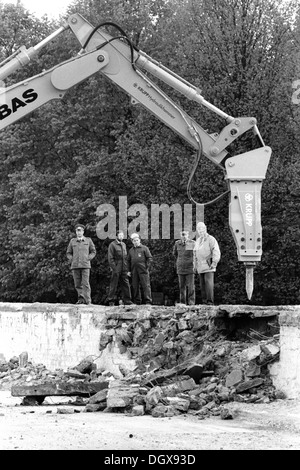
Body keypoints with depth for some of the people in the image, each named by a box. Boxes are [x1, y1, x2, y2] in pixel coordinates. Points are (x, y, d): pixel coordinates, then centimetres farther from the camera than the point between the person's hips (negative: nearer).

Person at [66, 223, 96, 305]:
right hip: (75, 265, 2)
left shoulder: (88, 240, 8)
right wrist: (72, 260, 2)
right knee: (77, 284, 0)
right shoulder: (72, 241, 12)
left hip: (85, 265, -2)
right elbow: (68, 253, 18)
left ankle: (87, 300, -7)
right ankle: (81, 298, 9)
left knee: (85, 283, -9)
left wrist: (88, 259, 0)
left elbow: (93, 252, 13)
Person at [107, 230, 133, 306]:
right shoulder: (112, 245, -3)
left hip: (124, 269, 6)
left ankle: (127, 300, 8)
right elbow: (110, 258, -8)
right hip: (116, 269, -6)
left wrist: (127, 268, 12)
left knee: (126, 285, 4)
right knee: (113, 285, -2)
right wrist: (114, 268, -15)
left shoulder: (123, 244, 17)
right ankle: (111, 301, 4)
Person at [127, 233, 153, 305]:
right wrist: (129, 270, 12)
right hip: (134, 271, 5)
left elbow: (150, 258, 1)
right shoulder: (131, 250, 18)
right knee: (135, 287, 5)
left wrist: (147, 267, -7)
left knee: (146, 286, -8)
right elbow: (129, 261, 22)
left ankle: (148, 301, -9)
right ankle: (137, 302, 12)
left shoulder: (144, 248, 5)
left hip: (143, 270, -5)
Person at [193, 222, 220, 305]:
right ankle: (204, 301, 4)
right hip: (200, 266, 6)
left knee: (208, 283, -15)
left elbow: (216, 252, -9)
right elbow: (195, 254, 24)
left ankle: (210, 301, -18)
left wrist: (214, 263, -17)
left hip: (209, 266, -6)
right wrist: (195, 266, 20)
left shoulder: (211, 239, -4)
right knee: (202, 285, 3)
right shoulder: (198, 241, 17)